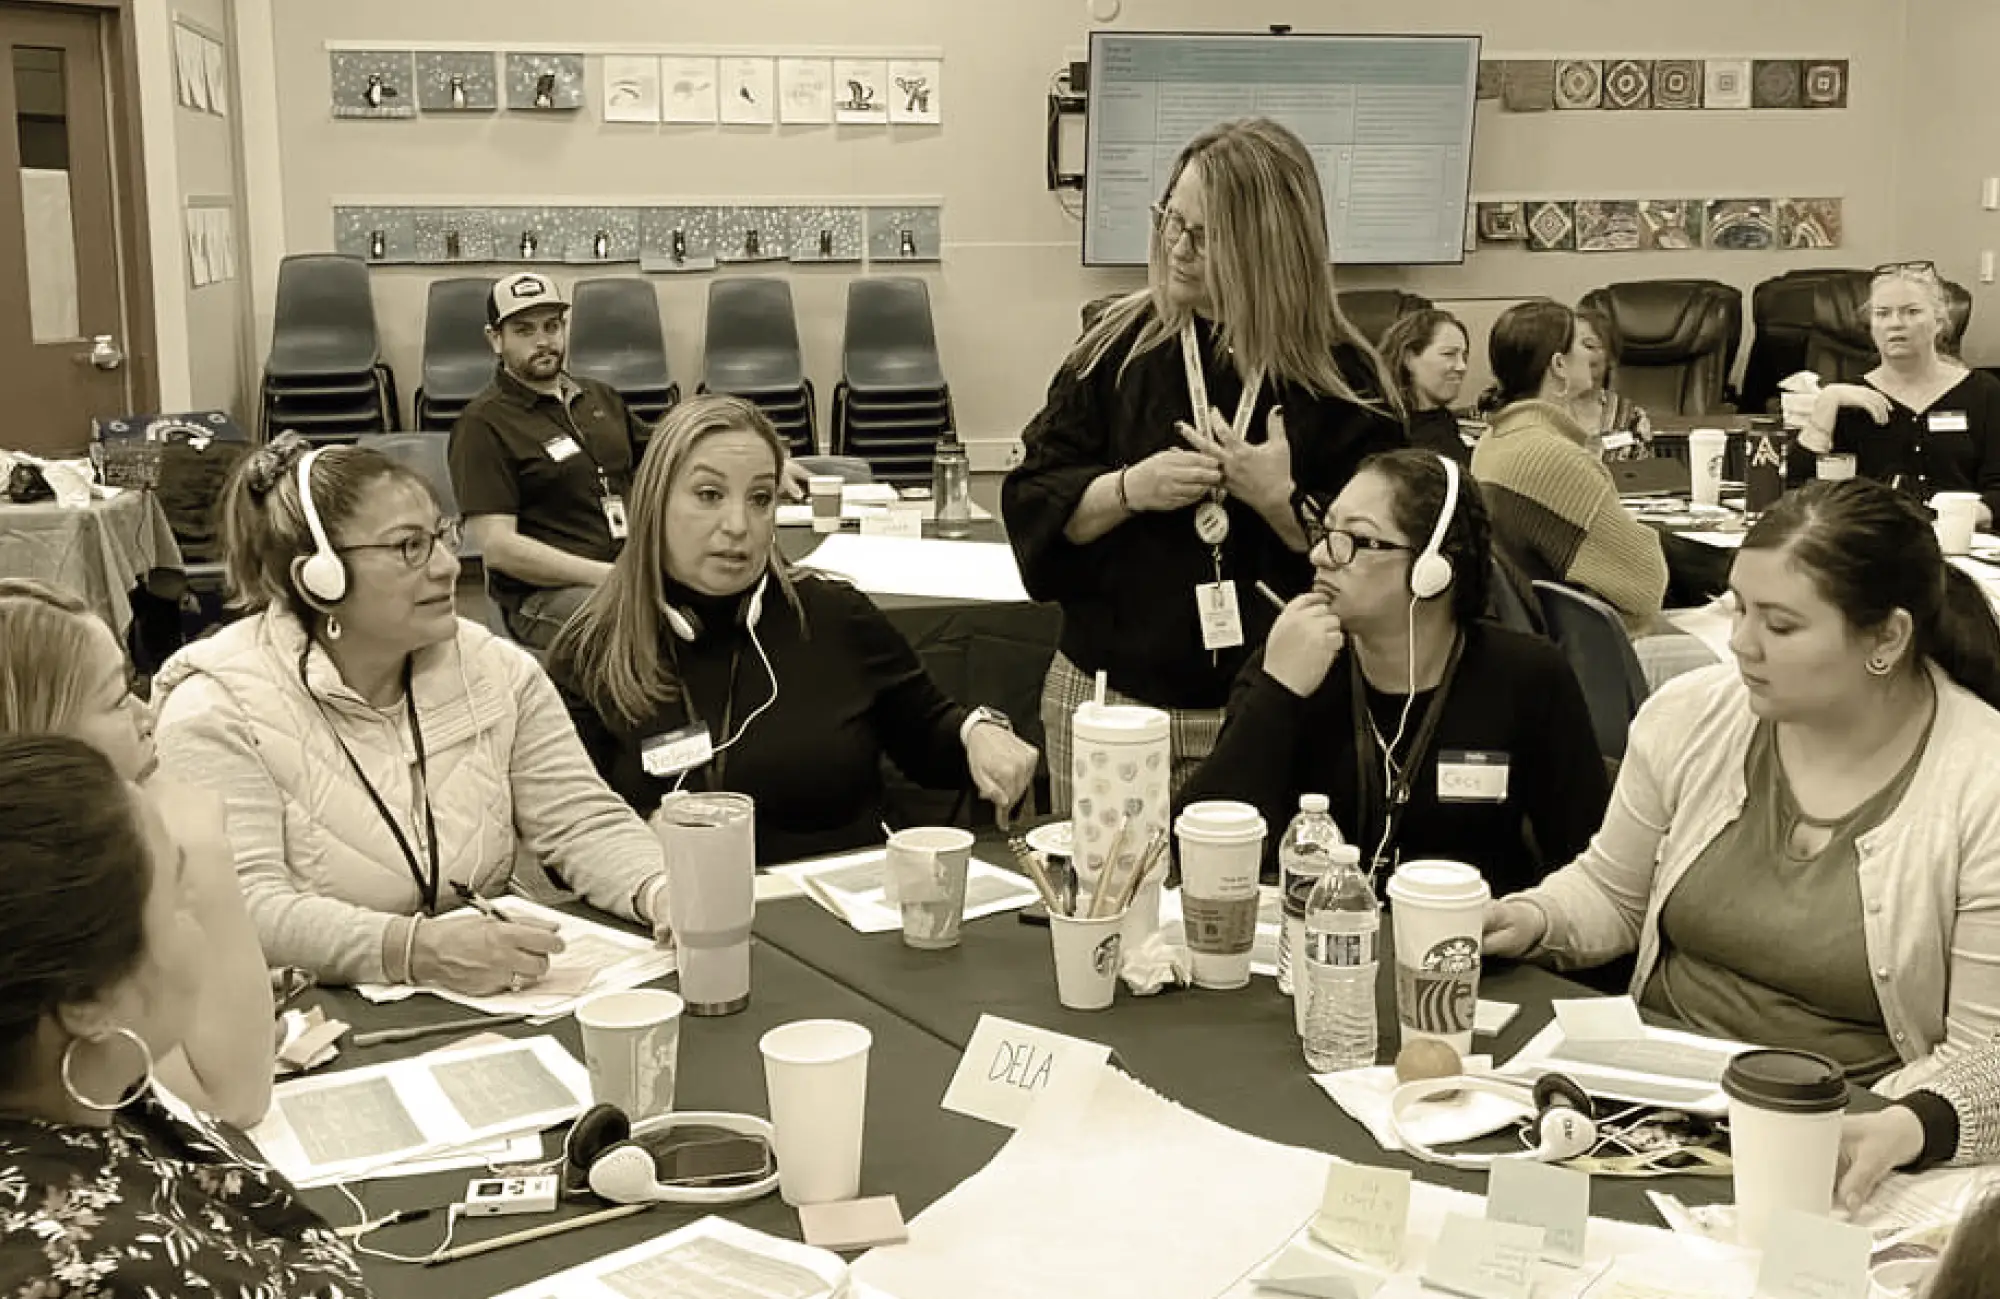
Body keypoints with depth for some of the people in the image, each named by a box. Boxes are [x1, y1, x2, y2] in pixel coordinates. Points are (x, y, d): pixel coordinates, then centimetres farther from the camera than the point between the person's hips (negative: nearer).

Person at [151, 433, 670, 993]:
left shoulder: (497, 670, 7)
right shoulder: (215, 705, -10)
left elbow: (584, 822, 5)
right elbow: (244, 908, -20)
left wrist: (661, 892, -16)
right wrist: (413, 950, -34)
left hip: (492, 1011, 4)